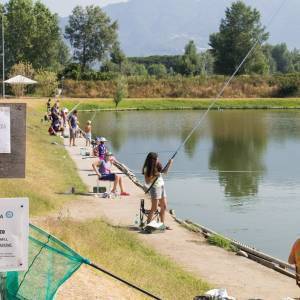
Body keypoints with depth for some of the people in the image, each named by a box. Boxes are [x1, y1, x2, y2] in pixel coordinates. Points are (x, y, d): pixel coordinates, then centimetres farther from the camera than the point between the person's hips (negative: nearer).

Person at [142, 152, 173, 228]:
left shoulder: (157, 166, 6)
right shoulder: (147, 169, -14)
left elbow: (165, 172, 20)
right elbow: (147, 182, -16)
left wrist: (169, 164, 7)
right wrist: (155, 176, -23)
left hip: (162, 187, 8)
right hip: (155, 188, -8)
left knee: (164, 207, 10)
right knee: (154, 208, -8)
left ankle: (162, 224, 19)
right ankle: (148, 224, -3)